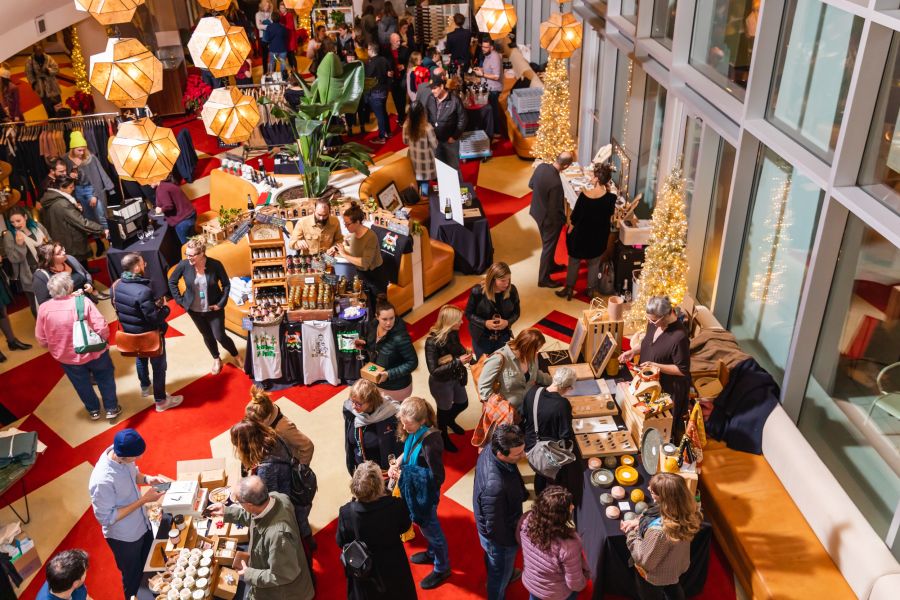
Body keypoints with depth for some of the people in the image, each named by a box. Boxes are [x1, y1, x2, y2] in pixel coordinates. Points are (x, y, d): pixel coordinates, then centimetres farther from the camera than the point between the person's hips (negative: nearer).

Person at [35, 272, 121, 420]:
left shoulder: (44, 308, -17)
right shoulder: (83, 301, -25)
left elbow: (41, 339, -7)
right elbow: (102, 328, -25)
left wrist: (55, 347, 13)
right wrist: (103, 340, -3)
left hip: (67, 357, 2)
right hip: (94, 352, -2)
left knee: (82, 385, 26)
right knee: (105, 380, 24)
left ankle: (93, 410, 45)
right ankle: (111, 408, 37)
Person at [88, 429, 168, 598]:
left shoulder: (120, 452, -17)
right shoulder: (102, 481, -38)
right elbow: (107, 518, -28)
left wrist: (147, 479, -17)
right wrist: (143, 500, -30)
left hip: (142, 525, 7)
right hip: (124, 537, -7)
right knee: (133, 578, 21)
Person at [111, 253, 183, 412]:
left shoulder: (115, 286, -10)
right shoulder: (143, 291, -35)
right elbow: (155, 318, -31)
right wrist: (164, 307, -10)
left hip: (130, 332, 8)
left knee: (140, 359, 31)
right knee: (159, 366, 11)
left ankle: (145, 388, 53)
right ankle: (161, 401, 25)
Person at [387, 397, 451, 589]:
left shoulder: (430, 443, -36)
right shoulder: (414, 432, -13)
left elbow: (437, 478, -29)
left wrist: (404, 475, -22)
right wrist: (396, 464, -11)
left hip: (425, 494, -7)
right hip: (415, 490, 7)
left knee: (430, 528, 16)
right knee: (426, 525, 30)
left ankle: (442, 569, 39)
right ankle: (432, 553, 56)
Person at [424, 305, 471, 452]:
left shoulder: (453, 333, -15)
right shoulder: (432, 341, -32)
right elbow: (434, 370, -30)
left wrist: (465, 355, -16)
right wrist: (458, 362, -34)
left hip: (456, 378, 6)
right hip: (441, 383, -6)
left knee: (463, 403, 27)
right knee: (444, 410, 19)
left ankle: (450, 420, 60)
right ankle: (443, 438, 49)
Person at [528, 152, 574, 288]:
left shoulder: (541, 166, -14)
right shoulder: (556, 183, -36)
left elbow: (531, 185, 5)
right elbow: (554, 210, -27)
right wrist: (564, 220, -9)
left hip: (538, 211, 8)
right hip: (549, 218, -8)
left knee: (547, 243, 29)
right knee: (548, 246, 11)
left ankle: (551, 265, 51)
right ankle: (543, 279, 26)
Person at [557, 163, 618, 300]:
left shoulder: (584, 195, -23)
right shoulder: (610, 197, -18)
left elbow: (574, 216, -14)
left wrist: (569, 230, 5)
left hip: (581, 234, -2)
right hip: (599, 236, 2)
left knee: (574, 261, 17)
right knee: (594, 263, 21)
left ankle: (569, 289, 25)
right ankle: (592, 290, 32)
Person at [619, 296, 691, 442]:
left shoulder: (679, 337, -33)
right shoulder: (654, 323, -10)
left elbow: (683, 370, -25)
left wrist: (655, 366, -30)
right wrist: (633, 351, -6)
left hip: (669, 388, -7)